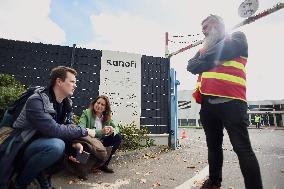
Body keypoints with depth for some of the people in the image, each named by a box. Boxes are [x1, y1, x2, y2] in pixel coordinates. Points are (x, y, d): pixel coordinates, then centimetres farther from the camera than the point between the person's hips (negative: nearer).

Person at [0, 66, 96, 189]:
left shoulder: (66, 103, -1)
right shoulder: (36, 101, -24)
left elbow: (68, 127, 2)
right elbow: (53, 130, -34)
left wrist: (76, 143, -19)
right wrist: (84, 131, -24)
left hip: (45, 144, 8)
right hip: (23, 149, -7)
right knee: (56, 145, -34)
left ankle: (42, 175, 4)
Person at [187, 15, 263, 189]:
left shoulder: (237, 37, 11)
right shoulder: (205, 47, 26)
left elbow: (221, 53, -9)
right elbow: (191, 66, 10)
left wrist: (204, 60, 8)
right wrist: (211, 62, -5)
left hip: (230, 101, -5)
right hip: (208, 103, 6)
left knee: (242, 148, -5)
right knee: (213, 145, 14)